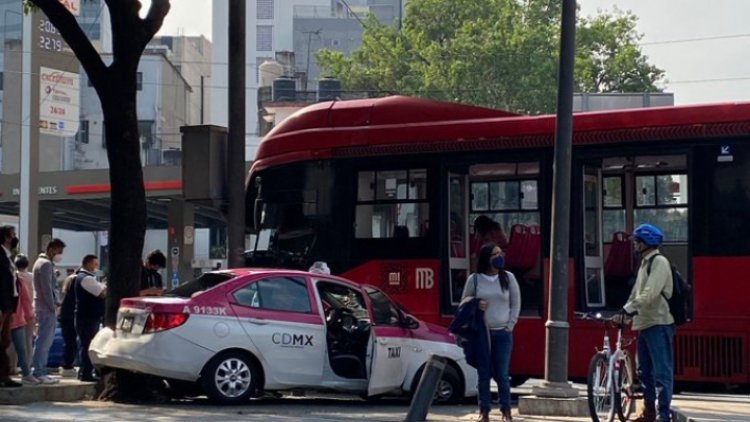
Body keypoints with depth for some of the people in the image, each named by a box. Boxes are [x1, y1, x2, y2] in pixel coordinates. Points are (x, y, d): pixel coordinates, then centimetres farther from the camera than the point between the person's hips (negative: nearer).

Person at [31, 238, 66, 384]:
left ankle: (40, 371, 16)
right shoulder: (46, 264, -13)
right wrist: (53, 307, -15)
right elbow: (46, 289, -18)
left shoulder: (43, 263, 20)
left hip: (46, 308, 10)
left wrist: (56, 302, 14)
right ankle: (38, 372, -8)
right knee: (43, 341, -9)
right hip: (46, 309, -10)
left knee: (45, 341, 12)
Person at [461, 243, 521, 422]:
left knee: (502, 374, -2)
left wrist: (510, 326, 0)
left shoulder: (508, 278, 4)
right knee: (483, 374, 1)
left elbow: (516, 304, 8)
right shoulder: (474, 279, 2)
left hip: (503, 333, 0)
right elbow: (463, 303, 10)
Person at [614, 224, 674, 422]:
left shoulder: (659, 262, -10)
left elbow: (649, 294, -21)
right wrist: (624, 313, 7)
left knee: (662, 371, -9)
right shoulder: (644, 263, 19)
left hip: (659, 323, -10)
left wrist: (626, 311, -22)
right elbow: (636, 293, 19)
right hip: (644, 323, 10)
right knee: (645, 371, 14)